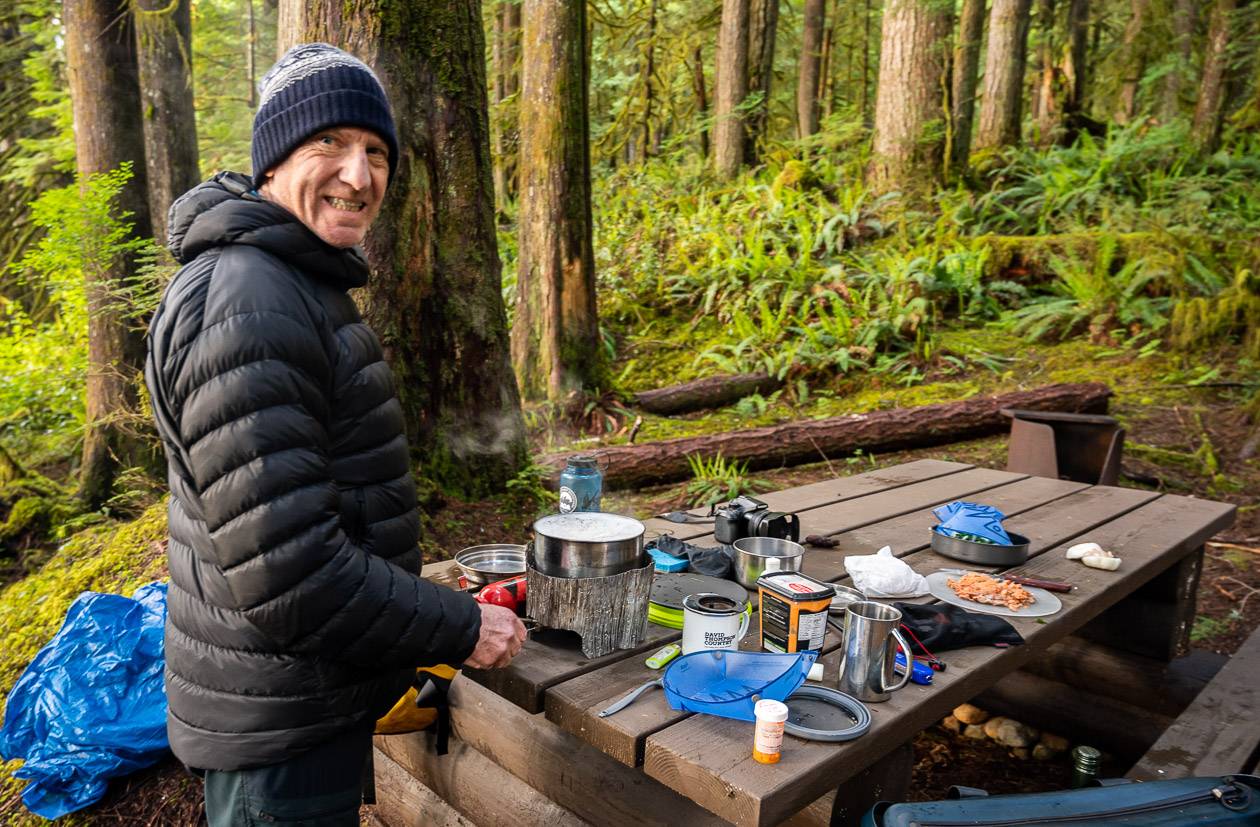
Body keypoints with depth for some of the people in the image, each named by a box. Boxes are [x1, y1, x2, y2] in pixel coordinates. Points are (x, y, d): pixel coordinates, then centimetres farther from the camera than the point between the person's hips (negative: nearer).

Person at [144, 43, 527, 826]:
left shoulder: (298, 285, 9)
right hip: (280, 731, -10)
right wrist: (457, 628, -18)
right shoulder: (243, 306, -25)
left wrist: (420, 597, 17)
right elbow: (284, 572, -29)